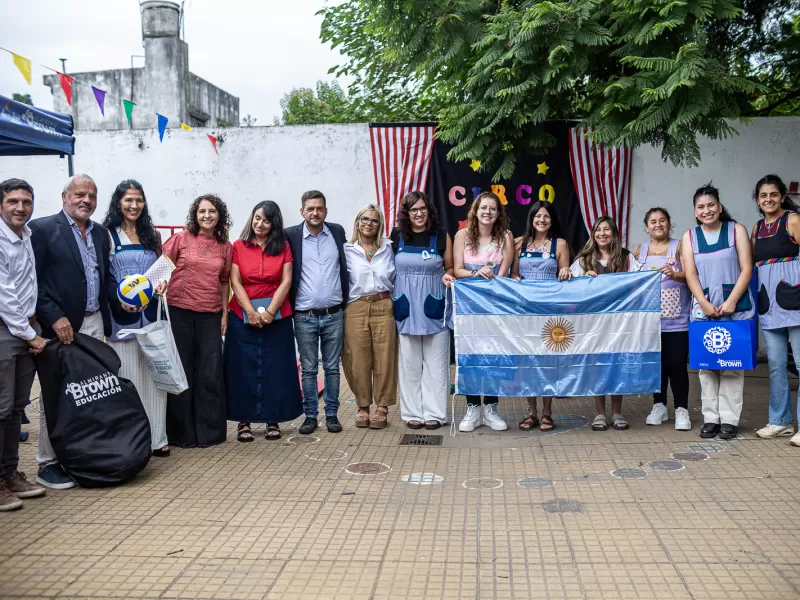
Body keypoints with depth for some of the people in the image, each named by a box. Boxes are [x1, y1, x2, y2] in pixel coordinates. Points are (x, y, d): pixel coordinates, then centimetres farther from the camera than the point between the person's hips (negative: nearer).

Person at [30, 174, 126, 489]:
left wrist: (120, 301, 3)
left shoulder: (100, 232, 15)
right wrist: (54, 318, -16)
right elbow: (33, 280, -10)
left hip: (95, 324, 6)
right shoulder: (42, 228, -5)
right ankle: (47, 463, 11)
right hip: (60, 326, -6)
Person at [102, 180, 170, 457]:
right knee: (127, 377, -1)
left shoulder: (152, 235, 13)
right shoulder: (107, 235, 0)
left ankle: (156, 437, 12)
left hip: (151, 313, 4)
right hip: (122, 315, -4)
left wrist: (162, 283, -3)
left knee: (154, 375, 4)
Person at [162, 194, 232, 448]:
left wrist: (225, 314, 11)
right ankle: (182, 431, 17)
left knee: (211, 374, 3)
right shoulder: (181, 238, -1)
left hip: (210, 315, 2)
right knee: (181, 371, 5)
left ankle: (209, 430, 16)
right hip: (179, 312, -2)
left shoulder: (225, 247, 7)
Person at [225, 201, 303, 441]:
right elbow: (235, 282, -2)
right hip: (243, 315, 0)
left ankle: (273, 420, 12)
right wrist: (251, 312, -13)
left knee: (275, 368, 3)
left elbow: (286, 281, -2)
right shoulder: (238, 246, 3)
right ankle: (244, 421, 8)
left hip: (277, 316, 1)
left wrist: (270, 311, -12)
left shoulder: (283, 247, 5)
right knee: (244, 368, 2)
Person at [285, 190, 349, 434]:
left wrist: (346, 300, 11)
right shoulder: (291, 236, -2)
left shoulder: (338, 232, 5)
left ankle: (332, 414, 18)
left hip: (334, 315, 2)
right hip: (304, 317, -2)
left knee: (332, 367, 9)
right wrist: (289, 307, -2)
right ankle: (310, 416, 15)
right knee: (308, 369, 6)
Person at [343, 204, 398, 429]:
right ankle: (363, 406, 16)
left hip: (384, 308, 1)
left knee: (384, 359, 1)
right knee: (359, 360, 2)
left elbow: (396, 278, 13)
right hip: (356, 309, -1)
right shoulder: (347, 250, 4)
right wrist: (340, 306, -2)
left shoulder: (388, 248, 10)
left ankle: (382, 407, 11)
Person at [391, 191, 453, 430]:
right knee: (409, 362, 5)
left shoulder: (441, 236, 2)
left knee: (435, 362, 2)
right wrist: (389, 295, 1)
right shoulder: (396, 236, 4)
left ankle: (434, 412, 10)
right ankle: (412, 412, 14)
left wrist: (447, 277, -12)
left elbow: (450, 268, 9)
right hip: (405, 307, 1)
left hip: (433, 307, -1)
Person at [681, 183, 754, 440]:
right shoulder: (689, 236, 9)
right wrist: (705, 304, -13)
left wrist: (731, 301, -14)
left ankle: (729, 419, 3)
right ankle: (710, 418, 8)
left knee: (731, 364, -1)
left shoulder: (737, 230, 4)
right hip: (703, 308, 2)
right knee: (705, 364, 1)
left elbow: (746, 269, -3)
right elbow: (690, 274, 1)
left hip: (735, 307, -2)